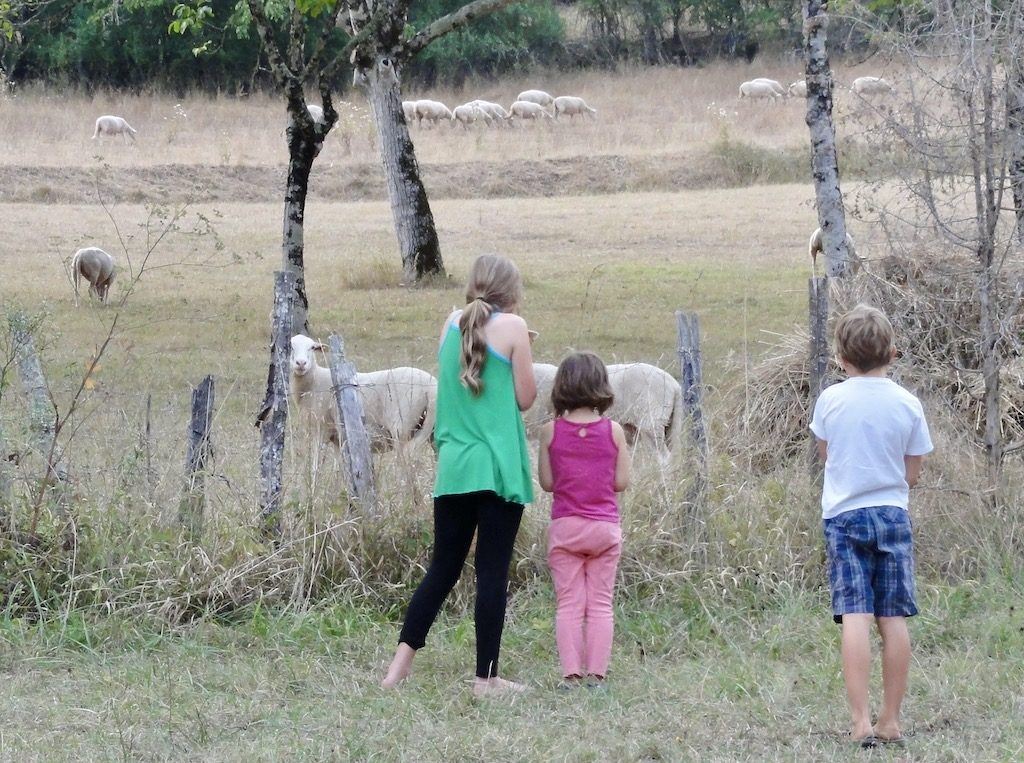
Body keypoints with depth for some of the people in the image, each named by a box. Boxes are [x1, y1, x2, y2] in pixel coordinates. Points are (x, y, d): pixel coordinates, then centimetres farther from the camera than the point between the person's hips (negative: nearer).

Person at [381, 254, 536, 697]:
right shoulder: (512, 327, -5)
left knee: (443, 568, 12)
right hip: (499, 469, -5)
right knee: (493, 573, -1)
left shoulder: (452, 325, 10)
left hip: (453, 467, 5)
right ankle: (486, 678, 1)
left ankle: (400, 665, 6)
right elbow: (525, 398, -1)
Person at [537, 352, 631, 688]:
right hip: (605, 527, 0)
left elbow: (546, 482, -1)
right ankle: (596, 672, 3)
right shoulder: (613, 431, -5)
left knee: (568, 604, 3)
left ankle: (570, 673, -3)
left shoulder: (551, 432, -5)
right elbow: (621, 482, -2)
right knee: (601, 604, 6)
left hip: (565, 527, 0)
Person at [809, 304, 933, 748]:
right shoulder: (907, 404, -2)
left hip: (844, 515, -1)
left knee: (856, 617, -6)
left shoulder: (831, 400, -3)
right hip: (892, 514, 1)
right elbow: (913, 474, 4)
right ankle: (891, 721, 6)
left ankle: (860, 721, -14)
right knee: (893, 619, 4)